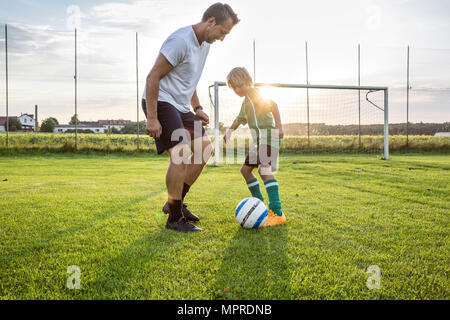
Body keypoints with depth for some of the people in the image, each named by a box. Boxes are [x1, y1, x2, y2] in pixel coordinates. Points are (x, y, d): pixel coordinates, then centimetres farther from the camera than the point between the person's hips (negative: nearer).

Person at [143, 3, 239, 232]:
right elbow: (152, 77, -20)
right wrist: (151, 119, -23)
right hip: (161, 102, -10)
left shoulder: (204, 44, 12)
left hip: (180, 106, 10)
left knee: (205, 148, 5)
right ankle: (175, 218, -9)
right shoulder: (181, 41, -19)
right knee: (181, 152, -21)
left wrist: (197, 108, 14)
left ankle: (175, 203, 14)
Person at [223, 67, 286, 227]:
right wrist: (229, 131, 45)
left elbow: (273, 105, -17)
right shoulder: (246, 101, 25)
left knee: (264, 170, -26)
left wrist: (279, 126, -26)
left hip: (267, 135, -10)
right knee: (245, 169, 15)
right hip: (260, 140, 10)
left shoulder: (253, 92, -5)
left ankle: (277, 213, -35)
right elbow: (240, 119, 41)